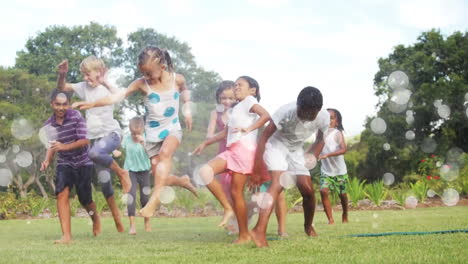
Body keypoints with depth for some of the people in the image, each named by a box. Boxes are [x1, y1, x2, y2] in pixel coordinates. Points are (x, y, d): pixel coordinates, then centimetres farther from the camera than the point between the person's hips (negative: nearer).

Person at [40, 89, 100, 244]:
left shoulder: (76, 117, -15)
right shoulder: (48, 125, -3)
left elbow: (85, 141, -21)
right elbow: (52, 145, 11)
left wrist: (65, 147, -35)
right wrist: (47, 161, -9)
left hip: (83, 163, -2)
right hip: (64, 164, 2)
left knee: (84, 199, 5)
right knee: (61, 193, -20)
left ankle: (95, 219, 42)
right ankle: (66, 236, -22)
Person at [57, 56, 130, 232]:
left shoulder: (107, 87, -5)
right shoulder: (84, 87, 8)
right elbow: (62, 88, 11)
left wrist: (104, 82, -18)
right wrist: (62, 74, -7)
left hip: (111, 133, -5)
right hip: (94, 136, 5)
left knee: (94, 153, -38)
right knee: (103, 180, 2)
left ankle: (121, 173, -12)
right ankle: (117, 219, 10)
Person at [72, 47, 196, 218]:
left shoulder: (177, 79, -4)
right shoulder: (142, 84, -6)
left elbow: (185, 90, 20)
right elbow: (118, 96, -12)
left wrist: (187, 108, 4)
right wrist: (92, 104, -21)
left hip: (172, 129, -2)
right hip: (152, 132, 2)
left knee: (165, 152, -35)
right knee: (160, 177, -2)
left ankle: (155, 199, -39)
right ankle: (183, 181, 33)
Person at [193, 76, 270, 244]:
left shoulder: (249, 101, 2)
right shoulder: (236, 108, 27)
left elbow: (265, 115, -17)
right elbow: (225, 133, 33)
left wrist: (248, 129, -22)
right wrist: (205, 144, 31)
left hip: (244, 149, -8)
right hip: (231, 150, 8)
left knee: (236, 192, -7)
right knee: (205, 171, -14)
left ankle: (244, 235, 1)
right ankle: (227, 208, -8)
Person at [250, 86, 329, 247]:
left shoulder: (323, 118, -20)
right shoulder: (286, 111, -32)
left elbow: (320, 140, 3)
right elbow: (265, 136, -27)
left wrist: (312, 158, -8)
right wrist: (257, 167, -28)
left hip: (296, 150, 5)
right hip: (276, 145, -5)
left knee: (308, 190, 0)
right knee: (278, 183, -26)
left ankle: (308, 226, 28)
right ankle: (260, 230, -38)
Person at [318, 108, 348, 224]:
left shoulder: (337, 133, -13)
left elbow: (343, 149, -26)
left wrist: (327, 155, -34)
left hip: (339, 170, -3)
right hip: (325, 170, 3)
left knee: (342, 194, 11)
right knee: (323, 191, -17)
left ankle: (345, 216, 36)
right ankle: (330, 219, -13)